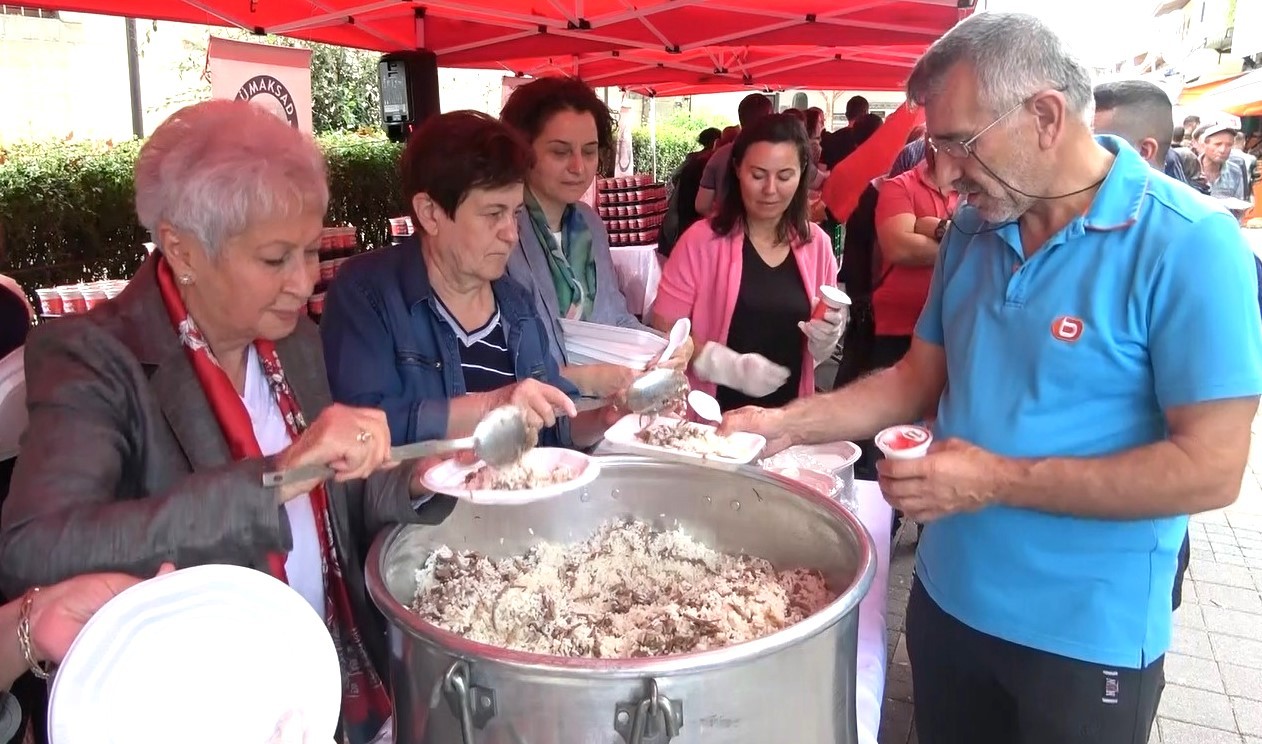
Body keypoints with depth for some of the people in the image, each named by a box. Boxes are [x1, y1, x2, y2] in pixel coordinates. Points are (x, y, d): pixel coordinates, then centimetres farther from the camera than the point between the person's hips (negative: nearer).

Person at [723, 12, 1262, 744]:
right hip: (947, 598, 6)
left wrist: (1000, 480, -23)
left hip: (1087, 635, -5)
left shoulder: (1186, 244, -18)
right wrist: (788, 424, -4)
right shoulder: (973, 229, 1)